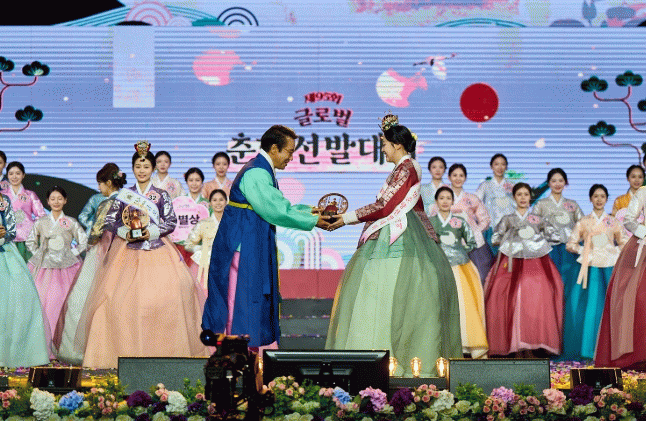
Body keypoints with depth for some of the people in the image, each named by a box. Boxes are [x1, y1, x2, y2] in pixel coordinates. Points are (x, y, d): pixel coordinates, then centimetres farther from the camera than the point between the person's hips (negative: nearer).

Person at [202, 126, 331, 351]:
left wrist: (308, 210, 9)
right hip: (244, 246, -10)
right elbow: (277, 212, -22)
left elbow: (277, 207, 19)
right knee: (243, 300, -6)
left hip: (255, 249, 10)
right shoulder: (256, 174, -19)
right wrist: (312, 221, -12)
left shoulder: (262, 171, 14)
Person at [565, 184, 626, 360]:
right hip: (591, 268, -1)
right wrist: (584, 250, -5)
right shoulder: (583, 222, 9)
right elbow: (570, 244, 10)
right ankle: (590, 348, 1)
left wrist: (613, 250, -3)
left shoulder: (613, 222, 10)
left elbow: (624, 243, 14)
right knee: (591, 307, -6)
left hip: (609, 267, 1)